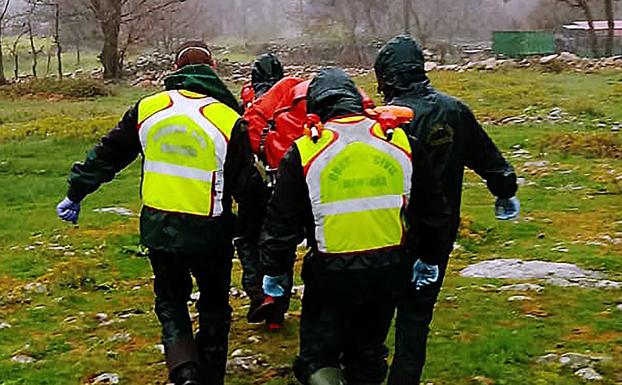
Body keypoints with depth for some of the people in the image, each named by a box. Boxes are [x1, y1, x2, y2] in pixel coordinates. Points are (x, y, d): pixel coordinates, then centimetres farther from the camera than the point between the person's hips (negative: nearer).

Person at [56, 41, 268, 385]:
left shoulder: (148, 109, 0)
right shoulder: (228, 120, -8)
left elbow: (107, 155, 8)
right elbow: (247, 185, -7)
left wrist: (76, 193, 20)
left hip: (158, 229, 2)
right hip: (209, 232, -2)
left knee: (170, 302, 17)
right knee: (214, 308, 17)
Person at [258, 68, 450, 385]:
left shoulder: (304, 152, -9)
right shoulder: (402, 143, 0)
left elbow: (282, 222, -5)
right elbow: (434, 211, 9)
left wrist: (275, 271, 11)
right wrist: (428, 259, 24)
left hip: (332, 275, -3)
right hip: (390, 270, 4)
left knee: (318, 352, 10)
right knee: (368, 351, 22)